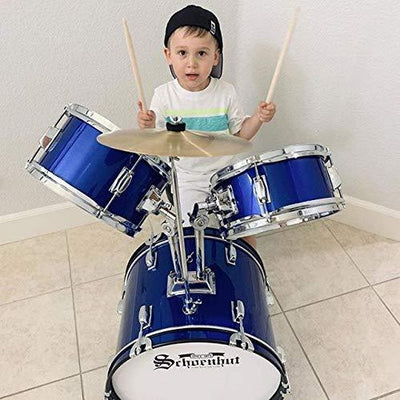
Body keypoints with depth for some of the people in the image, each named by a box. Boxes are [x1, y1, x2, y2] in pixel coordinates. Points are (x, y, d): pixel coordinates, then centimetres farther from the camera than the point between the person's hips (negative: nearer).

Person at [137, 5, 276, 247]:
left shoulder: (226, 93, -7)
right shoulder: (164, 96, -9)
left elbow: (239, 134, 4)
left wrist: (259, 118, -14)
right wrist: (147, 127, -26)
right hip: (185, 180, -1)